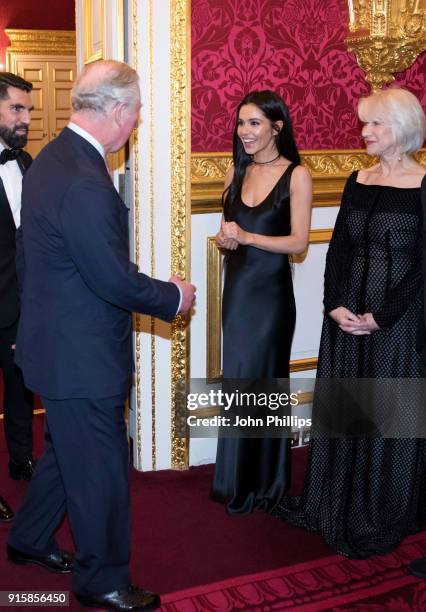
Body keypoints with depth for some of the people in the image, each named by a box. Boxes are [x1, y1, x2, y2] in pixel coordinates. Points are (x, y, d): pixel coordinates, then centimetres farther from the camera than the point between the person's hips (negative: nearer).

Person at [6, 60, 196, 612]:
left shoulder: (50, 158, 5)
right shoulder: (86, 183, -28)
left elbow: (27, 256, 13)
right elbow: (115, 280, -25)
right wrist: (173, 296, -9)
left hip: (55, 336, 10)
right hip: (81, 355, -10)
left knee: (66, 449, 27)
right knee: (100, 468, 7)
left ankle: (29, 541, 46)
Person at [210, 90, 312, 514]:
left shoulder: (295, 176, -9)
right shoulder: (237, 172, 8)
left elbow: (299, 242, -13)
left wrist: (247, 237, -22)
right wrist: (224, 239, -8)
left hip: (270, 291, -5)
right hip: (236, 285, 5)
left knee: (255, 382, 3)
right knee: (241, 381, 12)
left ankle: (261, 484, 22)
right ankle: (241, 479, 27)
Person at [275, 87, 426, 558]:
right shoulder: (358, 180, 7)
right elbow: (338, 248, 6)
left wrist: (380, 316, -15)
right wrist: (335, 304, -6)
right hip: (347, 312, 5)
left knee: (388, 413, 6)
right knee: (341, 407, 14)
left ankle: (380, 518, 23)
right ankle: (332, 503, 30)